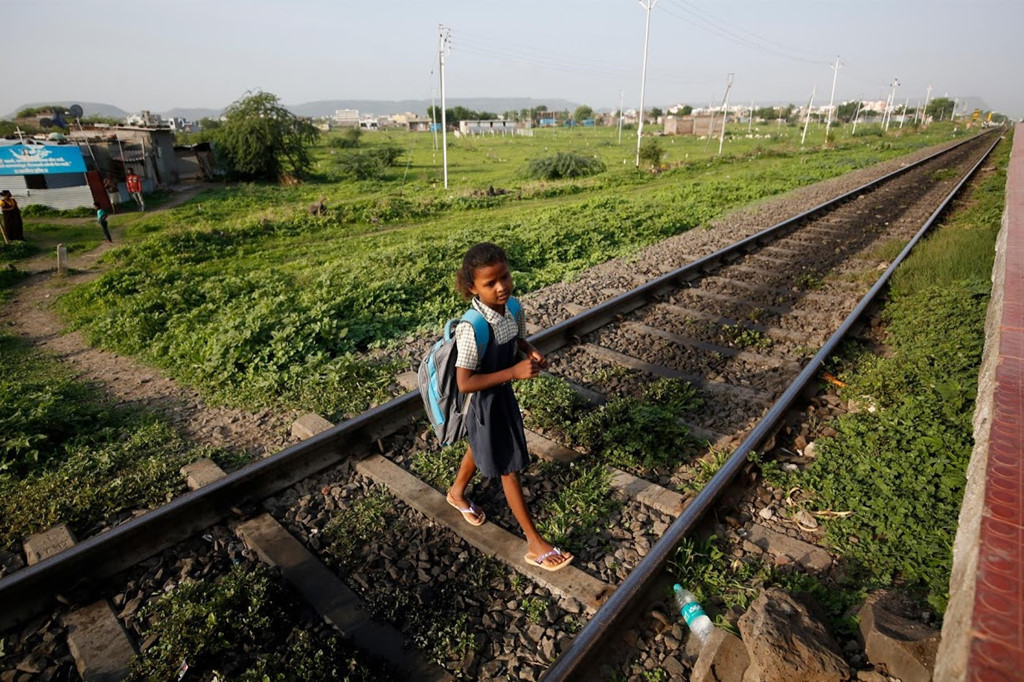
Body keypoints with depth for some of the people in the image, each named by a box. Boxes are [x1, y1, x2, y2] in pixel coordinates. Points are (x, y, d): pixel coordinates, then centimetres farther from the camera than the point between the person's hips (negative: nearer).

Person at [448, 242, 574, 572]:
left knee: (480, 448, 30)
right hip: (483, 403, -7)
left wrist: (531, 351, -12)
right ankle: (535, 545, 23)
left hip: (503, 393, 7)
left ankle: (457, 493, 60)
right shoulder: (473, 328, -34)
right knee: (509, 469, 6)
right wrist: (514, 372, -35)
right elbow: (464, 383, -33)